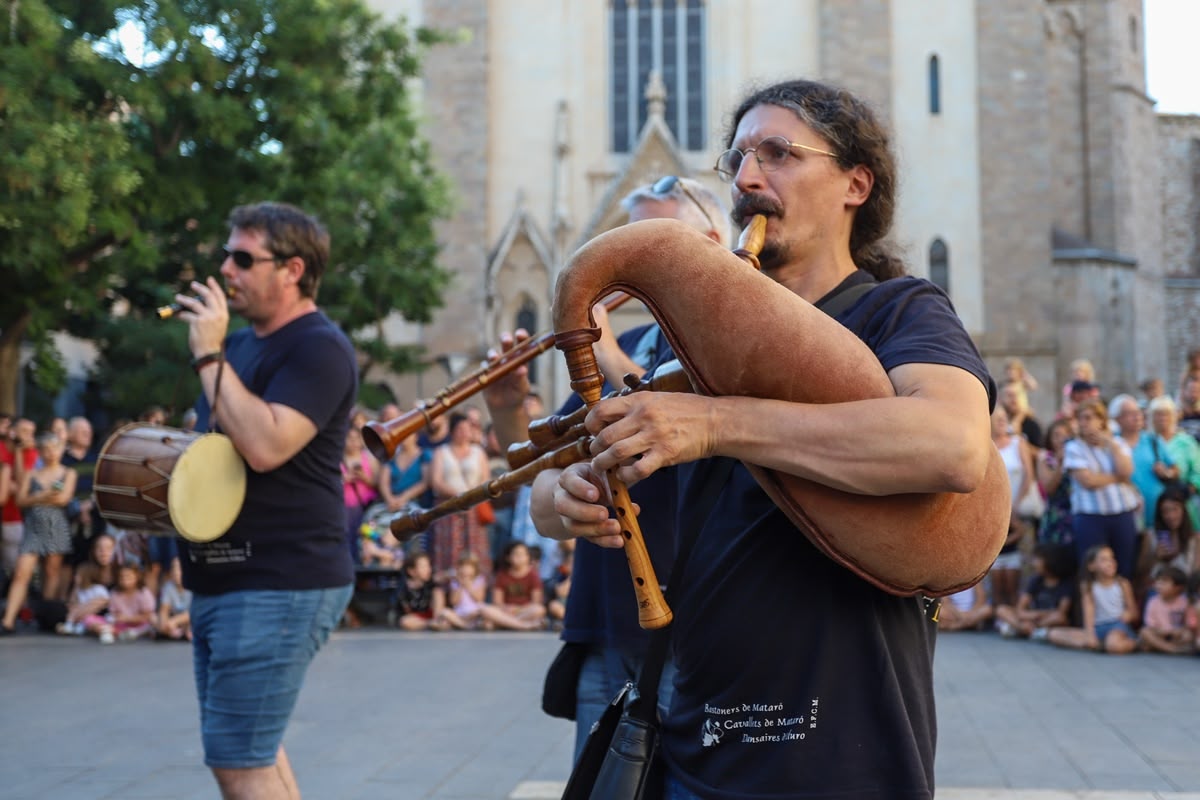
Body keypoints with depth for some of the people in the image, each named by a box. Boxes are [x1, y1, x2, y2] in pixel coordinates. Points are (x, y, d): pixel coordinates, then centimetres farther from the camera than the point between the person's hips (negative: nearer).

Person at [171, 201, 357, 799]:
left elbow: (265, 446, -27)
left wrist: (209, 356, -20)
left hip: (280, 586, -10)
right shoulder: (240, 342, 17)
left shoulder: (318, 347, -13)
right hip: (222, 582, 10)